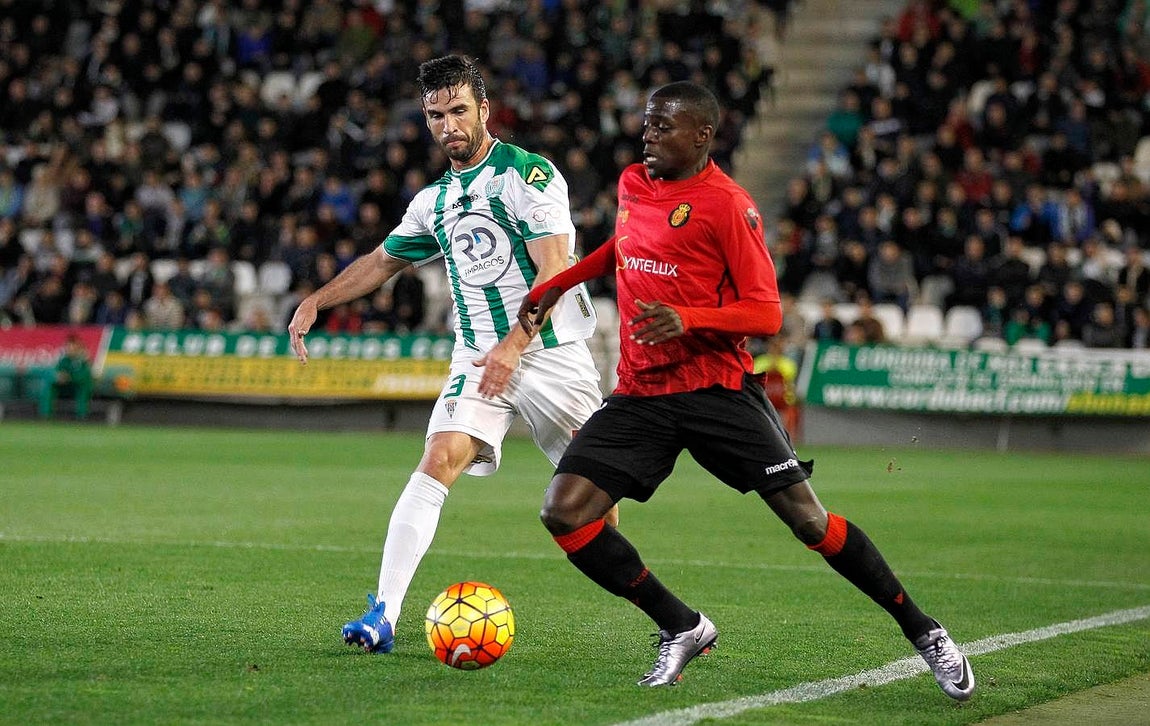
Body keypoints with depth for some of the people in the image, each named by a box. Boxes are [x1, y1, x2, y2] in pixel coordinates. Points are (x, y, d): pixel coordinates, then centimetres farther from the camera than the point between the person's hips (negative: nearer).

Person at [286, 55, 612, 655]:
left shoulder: (527, 174, -8)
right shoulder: (434, 201, 12)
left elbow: (554, 271, -17)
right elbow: (383, 261, 28)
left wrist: (513, 345, -28)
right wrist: (317, 300, 16)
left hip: (551, 351, -4)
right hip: (478, 358, 4)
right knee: (438, 461, -18)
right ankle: (383, 615, -25)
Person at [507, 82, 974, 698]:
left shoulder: (727, 204, -10)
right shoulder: (632, 184, 10)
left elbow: (766, 314, -14)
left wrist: (686, 319, -28)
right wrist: (557, 285, 26)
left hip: (717, 389, -6)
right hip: (640, 394, 6)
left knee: (807, 519, -9)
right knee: (563, 512, -12)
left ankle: (921, 632, 8)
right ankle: (681, 629, 3)